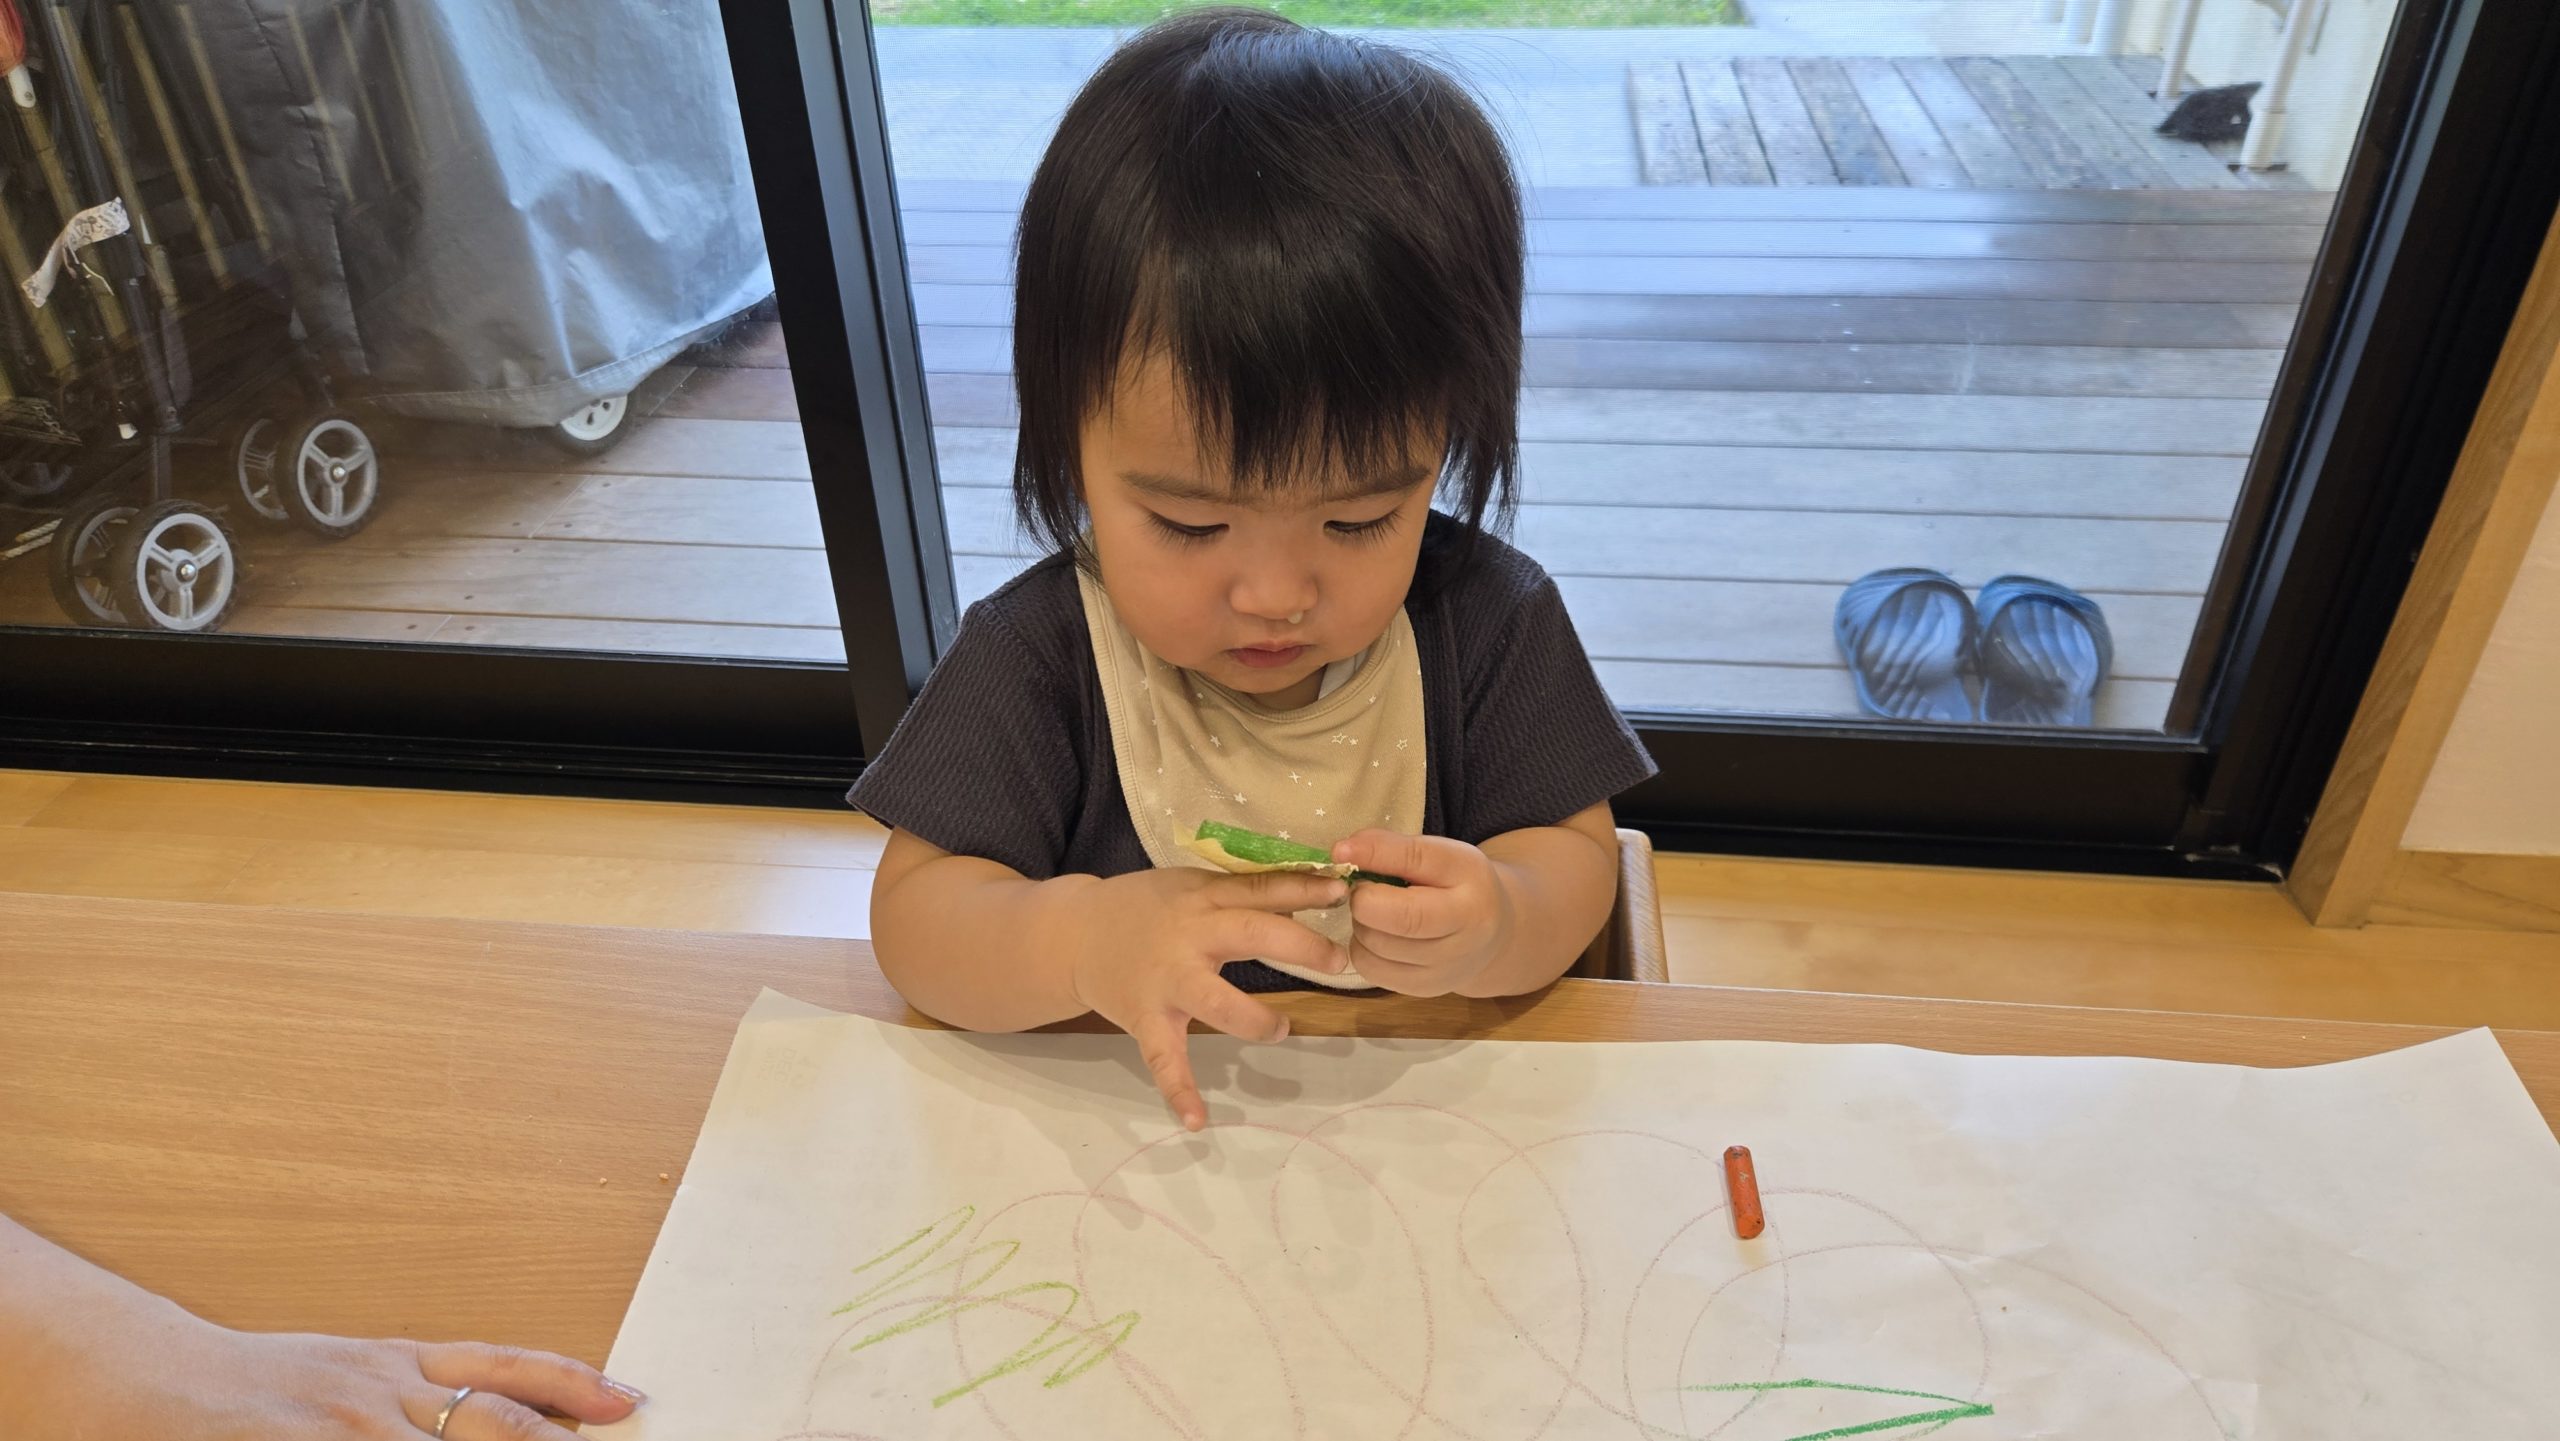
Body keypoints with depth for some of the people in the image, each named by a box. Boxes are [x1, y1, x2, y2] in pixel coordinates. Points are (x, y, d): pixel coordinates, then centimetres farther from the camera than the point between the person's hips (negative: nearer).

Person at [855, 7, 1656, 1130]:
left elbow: (1573, 856, -3)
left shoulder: (1486, 619, -7)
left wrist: (1497, 925, -26)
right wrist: (1082, 939, -31)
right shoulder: (1037, 657, -11)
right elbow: (914, 914, -11)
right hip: (1133, 1121, 0)